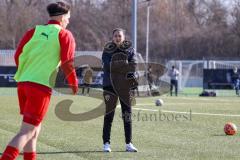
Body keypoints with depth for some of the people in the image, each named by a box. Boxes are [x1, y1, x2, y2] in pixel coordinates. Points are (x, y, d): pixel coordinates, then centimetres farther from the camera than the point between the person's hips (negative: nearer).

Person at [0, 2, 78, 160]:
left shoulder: (33, 31, 13)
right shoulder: (65, 35, -1)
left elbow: (18, 56, 10)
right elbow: (67, 63, -6)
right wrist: (74, 84, 9)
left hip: (23, 83, 6)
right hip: (41, 86, -6)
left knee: (35, 129, 20)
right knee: (27, 131, -8)